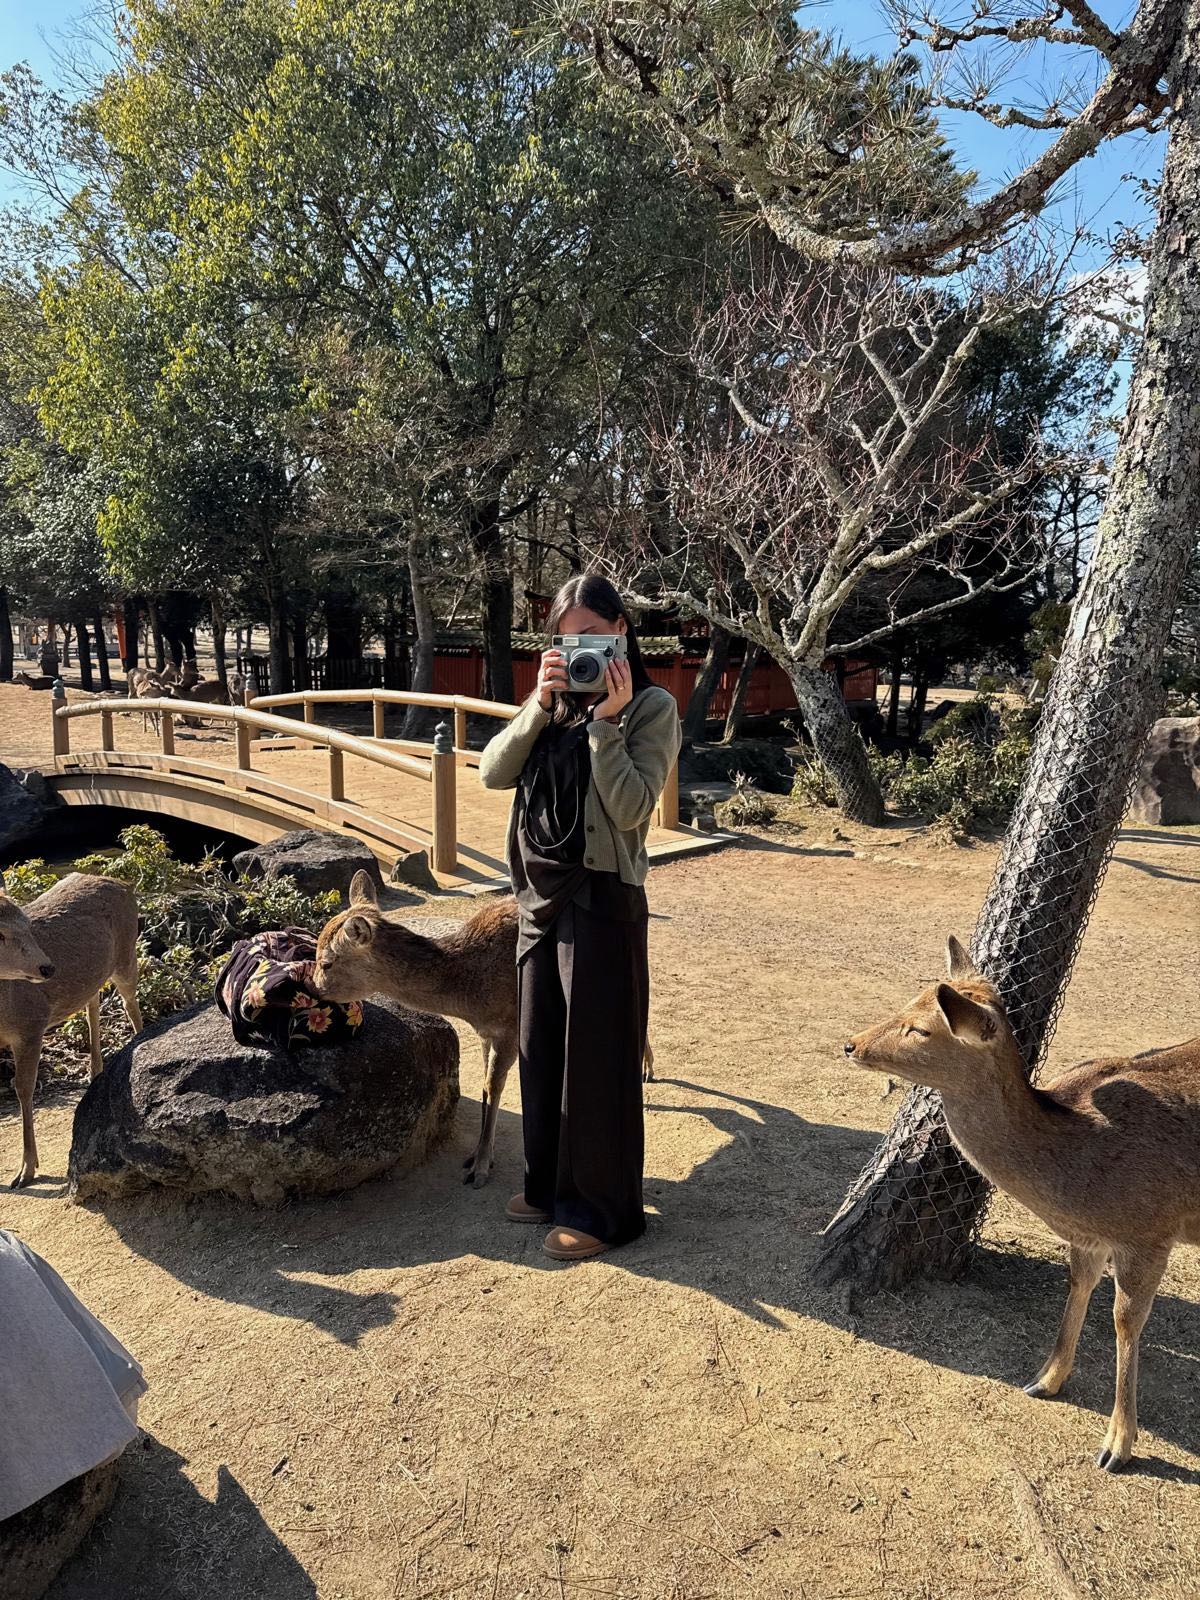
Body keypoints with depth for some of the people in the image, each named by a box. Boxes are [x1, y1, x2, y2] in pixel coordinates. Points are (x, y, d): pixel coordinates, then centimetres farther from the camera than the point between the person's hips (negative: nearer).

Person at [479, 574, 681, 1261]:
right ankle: (551, 1184, 34)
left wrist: (606, 721, -20)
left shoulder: (653, 707, -7)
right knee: (541, 1044, 16)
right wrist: (541, 704, -12)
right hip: (540, 891, 7)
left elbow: (632, 809, -18)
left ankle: (602, 1209, 20)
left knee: (597, 1054, 3)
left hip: (601, 896, -6)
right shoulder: (556, 703, 10)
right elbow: (494, 773, -2)